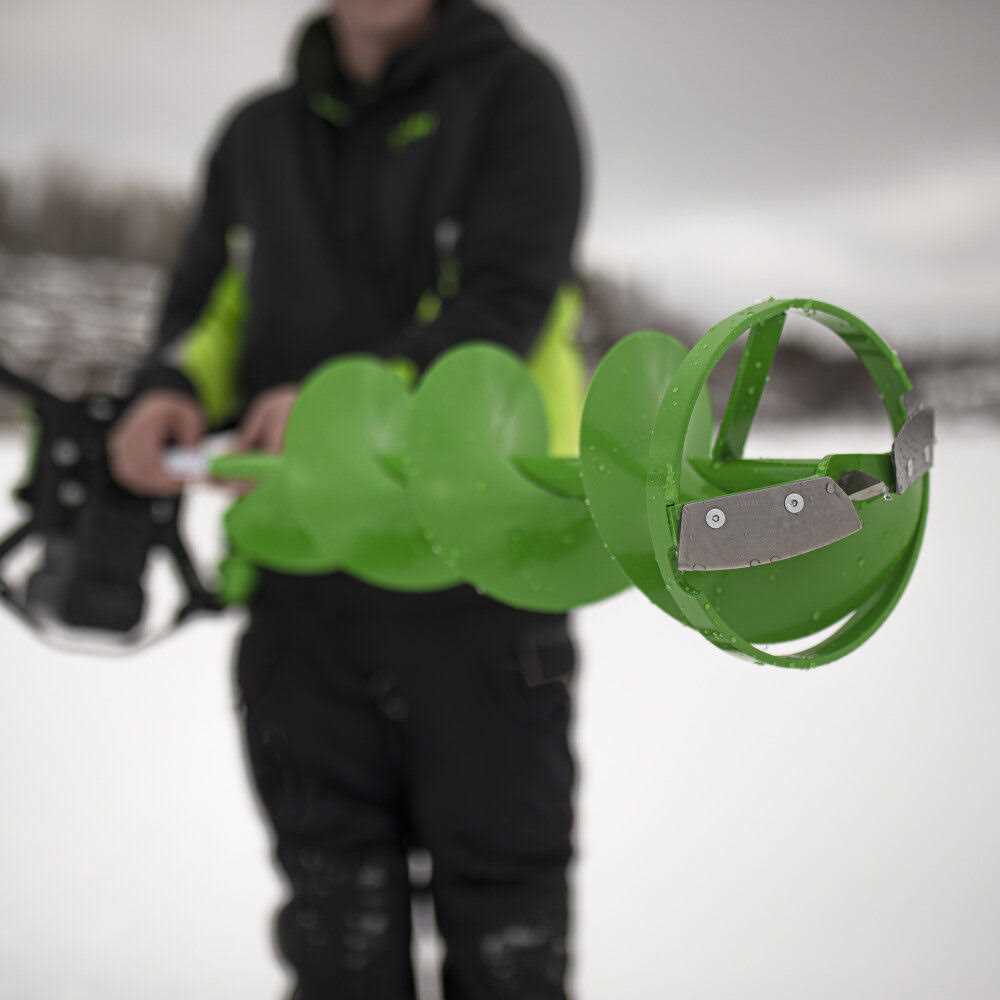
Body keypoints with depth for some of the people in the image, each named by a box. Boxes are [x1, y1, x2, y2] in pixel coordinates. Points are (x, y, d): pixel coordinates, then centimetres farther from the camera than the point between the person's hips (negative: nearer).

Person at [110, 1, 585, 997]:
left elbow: (510, 299, -12)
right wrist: (167, 395, -10)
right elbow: (207, 315, 14)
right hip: (305, 589, 4)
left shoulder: (512, 92, 1)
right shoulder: (259, 134, 16)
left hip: (475, 576, -4)